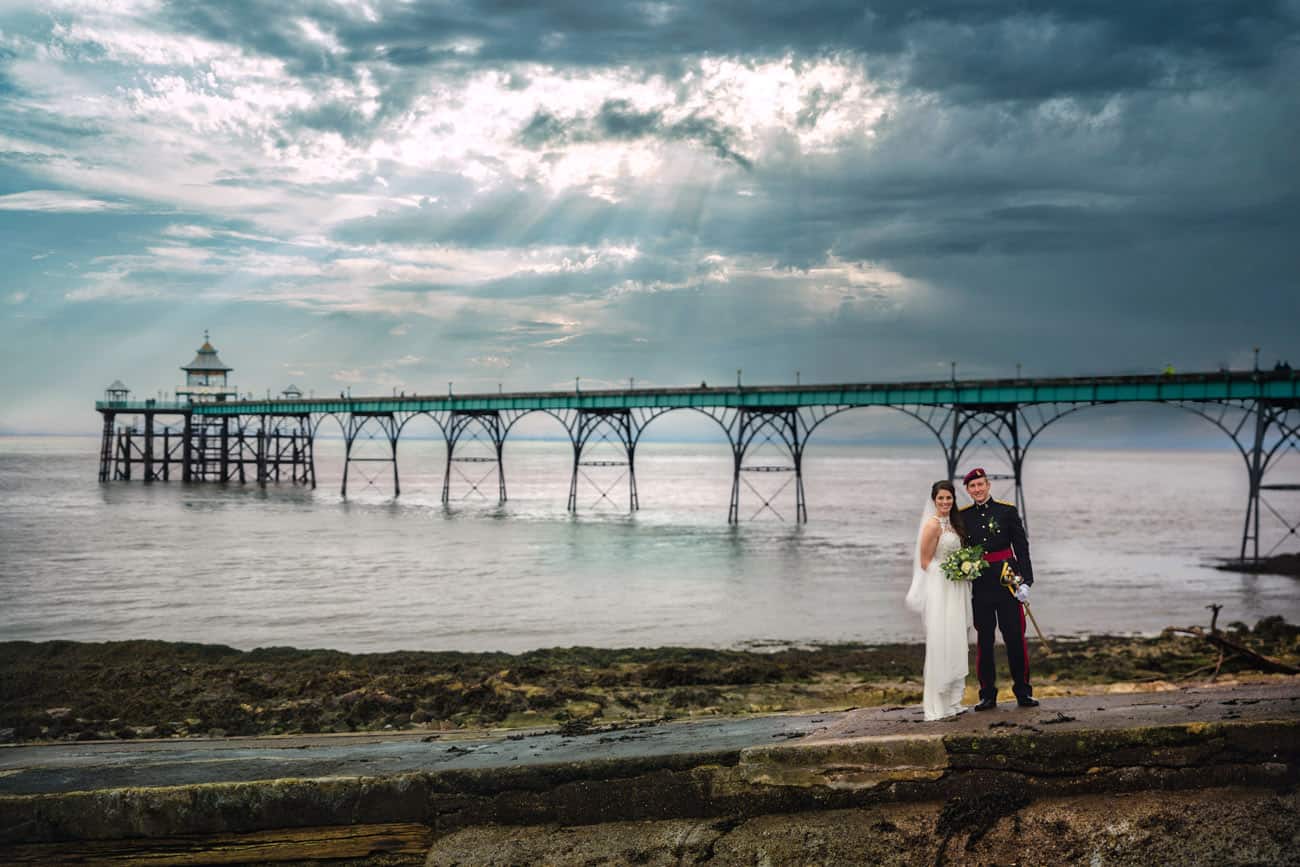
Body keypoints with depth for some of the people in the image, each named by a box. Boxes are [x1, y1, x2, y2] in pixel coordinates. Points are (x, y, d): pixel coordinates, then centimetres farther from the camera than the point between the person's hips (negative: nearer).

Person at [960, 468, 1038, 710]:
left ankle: (1023, 692, 12)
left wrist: (1025, 581, -6)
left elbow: (1022, 547, 1)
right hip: (979, 587, 1)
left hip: (1007, 581, -1)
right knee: (983, 641, 3)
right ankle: (987, 695, 10)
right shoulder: (962, 516, 7)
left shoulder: (1007, 511, 2)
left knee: (1015, 637, 0)